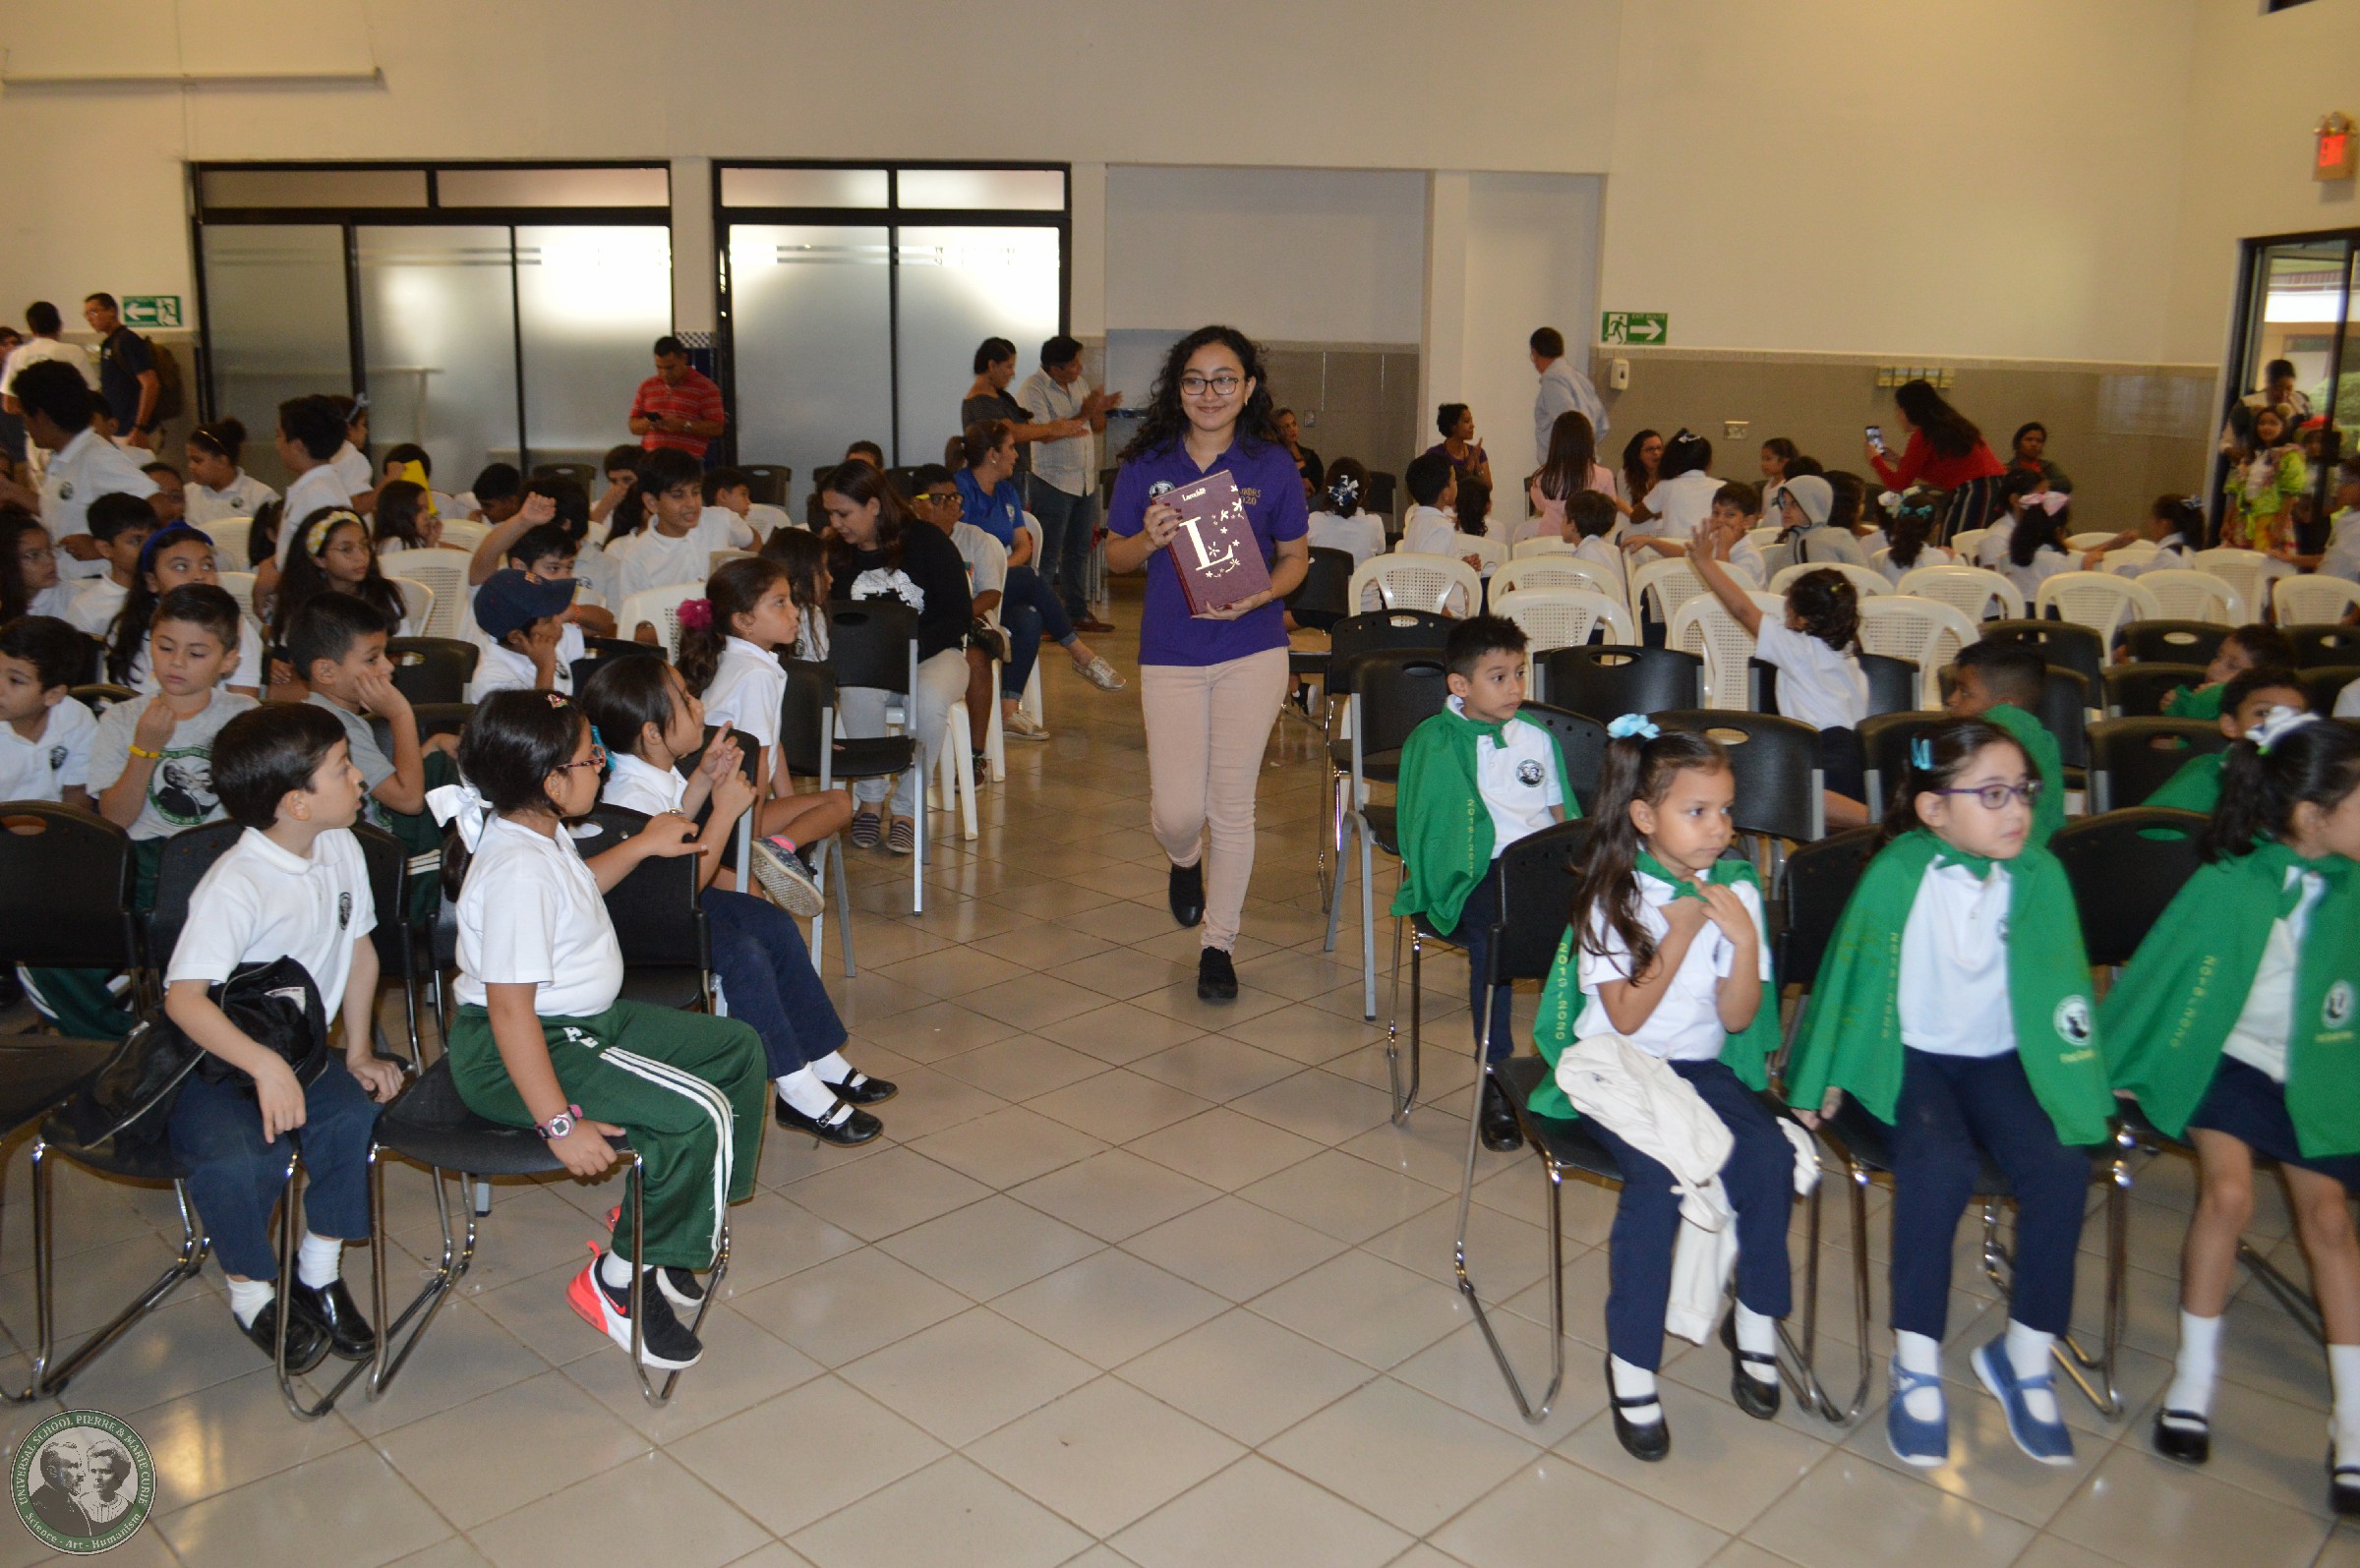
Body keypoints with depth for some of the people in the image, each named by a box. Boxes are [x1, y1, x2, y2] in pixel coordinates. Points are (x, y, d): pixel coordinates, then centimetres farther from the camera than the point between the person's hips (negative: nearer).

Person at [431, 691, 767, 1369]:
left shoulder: (541, 834, 5)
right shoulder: (518, 870, -27)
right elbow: (511, 1010, -30)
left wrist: (642, 846, 26)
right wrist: (559, 1124, -30)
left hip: (587, 1021, 11)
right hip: (514, 1057, -11)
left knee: (738, 1048, 12)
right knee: (700, 1116, -25)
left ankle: (688, 1224, 19)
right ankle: (617, 1281, -5)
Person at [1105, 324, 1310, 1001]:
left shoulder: (1272, 465, -1)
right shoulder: (1147, 465, 1)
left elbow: (1295, 555, 5)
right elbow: (1115, 554, 7)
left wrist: (1260, 595, -15)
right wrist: (1150, 540, -15)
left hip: (1253, 649, 0)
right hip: (1170, 651, 1)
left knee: (1232, 804, 3)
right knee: (1177, 808, -4)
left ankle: (1219, 944, 20)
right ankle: (1184, 862, 36)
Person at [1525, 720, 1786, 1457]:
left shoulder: (1737, 890, 2)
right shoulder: (1614, 896, -7)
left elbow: (1737, 1018, -1)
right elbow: (1626, 1016, -12)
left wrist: (1745, 940, -15)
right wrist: (1680, 934, -17)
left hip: (1704, 1067, 4)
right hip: (1618, 1067, -3)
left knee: (1770, 1157, -23)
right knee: (1658, 1177, -29)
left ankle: (1756, 1322, 1)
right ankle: (1631, 1363, -14)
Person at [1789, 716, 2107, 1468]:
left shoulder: (2040, 874, -7)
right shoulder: (1898, 875, -15)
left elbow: (2062, 985, 3)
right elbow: (1852, 974, -5)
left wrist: (2080, 1082, -3)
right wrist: (1826, 1077, 0)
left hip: (2001, 1059, 3)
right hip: (1909, 1055, -3)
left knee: (2062, 1166, -22)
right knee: (1940, 1166, -30)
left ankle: (2025, 1355, 0)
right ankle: (1916, 1365, -13)